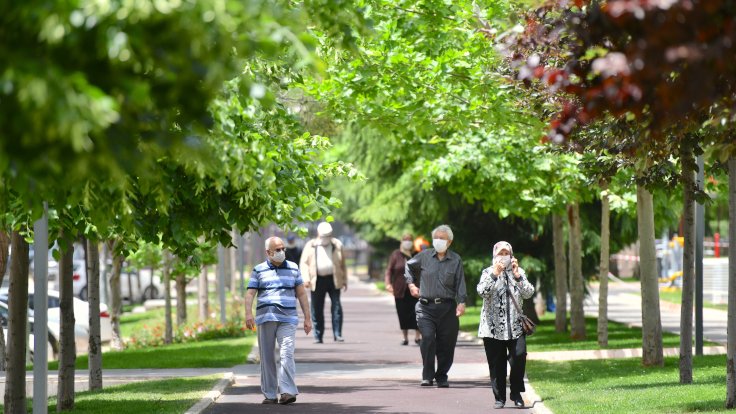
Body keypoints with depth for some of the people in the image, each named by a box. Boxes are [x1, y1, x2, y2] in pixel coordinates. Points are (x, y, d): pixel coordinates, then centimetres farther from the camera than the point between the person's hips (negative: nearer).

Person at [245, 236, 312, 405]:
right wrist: (248, 313, -16)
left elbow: (301, 294, 15)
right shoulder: (259, 270, 9)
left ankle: (288, 391, -20)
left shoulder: (293, 268, 13)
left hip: (287, 319, -1)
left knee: (287, 353, -15)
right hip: (265, 318, 1)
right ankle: (269, 395, 8)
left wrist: (307, 318, 11)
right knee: (266, 357, 3)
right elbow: (250, 294, 1)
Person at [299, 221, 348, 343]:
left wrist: (344, 280, 11)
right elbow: (304, 263, 3)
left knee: (337, 307, -7)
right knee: (317, 310, 2)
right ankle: (318, 336, 8)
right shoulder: (310, 246, 7)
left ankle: (337, 334, -5)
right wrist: (306, 278, -11)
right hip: (317, 281, 0)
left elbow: (342, 264, 15)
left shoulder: (337, 245, 10)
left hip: (333, 280, 0)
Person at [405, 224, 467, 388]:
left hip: (447, 308, 1)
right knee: (427, 338, -16)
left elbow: (460, 283, 1)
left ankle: (442, 376, 18)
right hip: (426, 307, -1)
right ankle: (427, 376, -9)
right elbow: (408, 266, 25)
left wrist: (461, 302, -11)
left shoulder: (455, 260, 5)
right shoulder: (424, 256, 6)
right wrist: (411, 284, 15)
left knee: (446, 343, 4)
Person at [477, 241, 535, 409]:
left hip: (515, 326, 1)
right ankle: (499, 397, 7)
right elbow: (482, 291, -12)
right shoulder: (488, 272, 6)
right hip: (493, 327, -1)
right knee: (497, 364, -1)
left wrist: (517, 276, -10)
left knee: (519, 357, -12)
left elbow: (528, 293, 0)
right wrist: (494, 274, -19)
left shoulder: (518, 272, 13)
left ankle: (516, 394, 2)